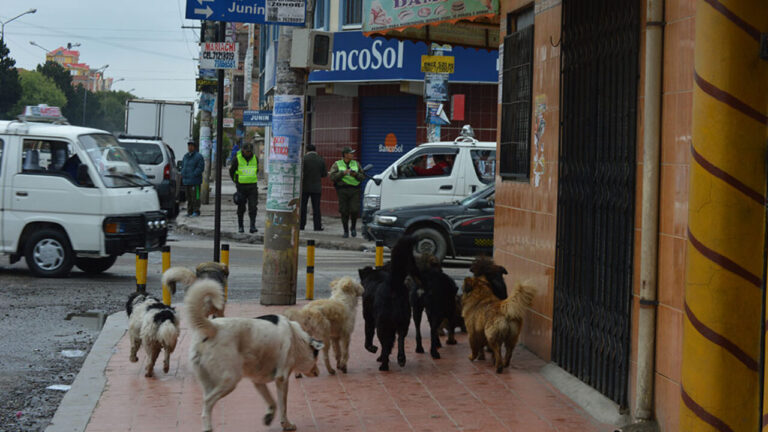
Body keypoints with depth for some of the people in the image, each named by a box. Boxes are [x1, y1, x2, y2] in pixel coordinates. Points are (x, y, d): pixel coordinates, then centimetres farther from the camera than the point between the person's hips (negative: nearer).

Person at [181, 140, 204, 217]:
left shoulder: (198, 156, -6)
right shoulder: (186, 156, 18)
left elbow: (200, 167, -13)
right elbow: (183, 166, 25)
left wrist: (193, 175, -18)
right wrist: (183, 174, 7)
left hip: (195, 181, -7)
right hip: (186, 180, 7)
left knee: (195, 196, -8)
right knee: (189, 197, 10)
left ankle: (196, 211, -5)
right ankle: (189, 211, 14)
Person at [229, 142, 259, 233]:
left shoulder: (254, 159, 3)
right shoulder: (237, 159, -7)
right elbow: (231, 171, 7)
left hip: (252, 186, 2)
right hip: (241, 187, -2)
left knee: (253, 207, -9)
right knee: (241, 208, 5)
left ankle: (252, 226, -11)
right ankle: (240, 226, 17)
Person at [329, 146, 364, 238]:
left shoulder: (356, 164, 13)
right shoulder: (337, 164, 7)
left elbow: (362, 176, 11)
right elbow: (332, 176, -5)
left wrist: (356, 174, -9)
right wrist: (343, 173, -13)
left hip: (355, 190, 1)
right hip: (342, 190, -1)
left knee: (355, 210, -10)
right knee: (344, 212, -2)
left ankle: (353, 228, 13)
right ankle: (346, 231, 12)